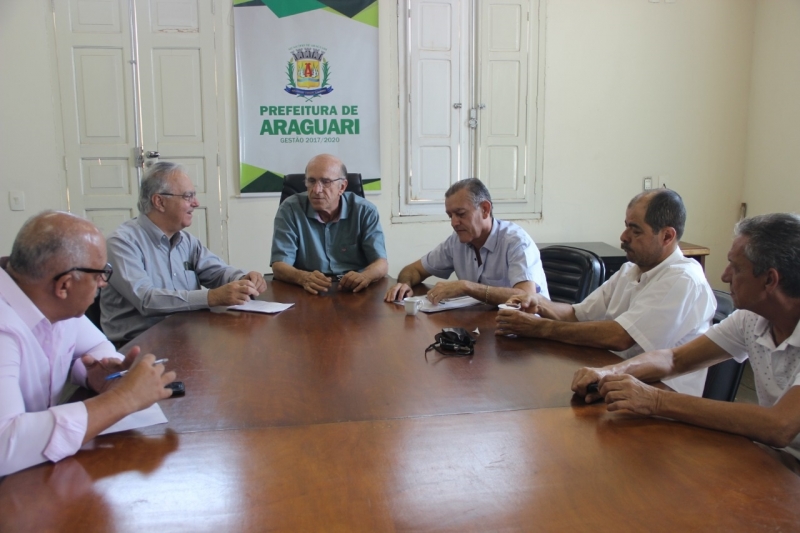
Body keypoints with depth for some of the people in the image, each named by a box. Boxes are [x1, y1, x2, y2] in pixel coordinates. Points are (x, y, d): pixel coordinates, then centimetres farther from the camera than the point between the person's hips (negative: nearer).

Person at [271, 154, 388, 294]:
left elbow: (381, 263, -6)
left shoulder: (365, 211, -1)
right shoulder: (290, 209, -3)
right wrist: (303, 278, -31)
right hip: (307, 294, 1)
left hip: (356, 293, 0)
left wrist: (364, 277, -29)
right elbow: (279, 266, -9)